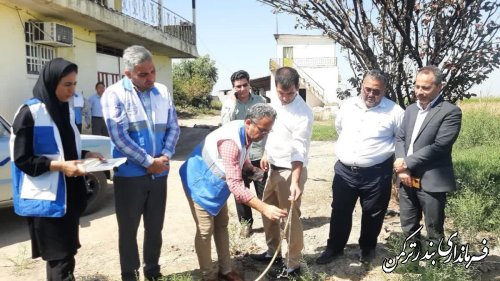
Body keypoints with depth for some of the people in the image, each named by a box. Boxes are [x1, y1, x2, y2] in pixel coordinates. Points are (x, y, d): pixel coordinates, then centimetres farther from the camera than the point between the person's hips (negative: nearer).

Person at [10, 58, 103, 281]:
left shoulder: (66, 109, 10)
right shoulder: (30, 112, -13)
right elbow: (21, 159, -13)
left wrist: (85, 155, 2)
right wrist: (58, 165, -22)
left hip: (69, 194, 8)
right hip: (46, 198, -7)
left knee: (65, 254, 16)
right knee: (60, 259, -5)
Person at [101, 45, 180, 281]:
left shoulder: (162, 91, 5)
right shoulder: (114, 94, -9)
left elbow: (173, 127, 6)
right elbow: (119, 136, -16)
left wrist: (165, 156, -9)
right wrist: (148, 161, -14)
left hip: (159, 173, 4)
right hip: (129, 174, -4)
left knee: (155, 227, 15)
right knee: (128, 228, 8)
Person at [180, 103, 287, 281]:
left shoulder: (246, 133, -8)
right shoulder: (231, 141, -38)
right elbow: (235, 185, -43)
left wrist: (252, 168, -4)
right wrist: (264, 208, -48)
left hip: (216, 182, 9)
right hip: (200, 182, -9)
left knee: (222, 225, 14)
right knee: (205, 230, -3)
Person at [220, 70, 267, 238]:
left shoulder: (260, 101, 2)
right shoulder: (229, 104, 0)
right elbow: (226, 125, -16)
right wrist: (233, 102, -16)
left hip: (259, 154, 0)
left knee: (264, 191, 10)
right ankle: (245, 222, 25)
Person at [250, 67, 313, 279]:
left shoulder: (303, 113, -21)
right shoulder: (277, 103, 3)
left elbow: (299, 150, -25)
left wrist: (295, 182, -31)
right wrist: (266, 154, 21)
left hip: (290, 170, -8)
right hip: (274, 168, 8)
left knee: (291, 218, 2)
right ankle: (272, 251, 38)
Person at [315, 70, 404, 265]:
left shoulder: (394, 111, -7)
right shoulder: (348, 105, 5)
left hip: (376, 174, -3)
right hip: (345, 170, 3)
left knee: (372, 214, 13)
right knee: (340, 212, 12)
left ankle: (367, 248, 36)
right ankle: (334, 248, 29)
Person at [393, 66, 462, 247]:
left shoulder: (451, 112, -10)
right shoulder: (411, 109, 12)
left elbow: (439, 146, -18)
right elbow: (400, 139, 8)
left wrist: (407, 163, -13)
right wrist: (402, 168, -8)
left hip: (432, 182, -6)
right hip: (407, 180, 6)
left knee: (434, 232, 8)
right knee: (408, 227, 18)